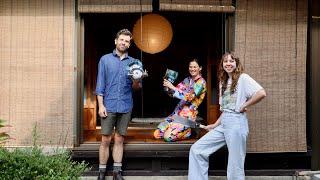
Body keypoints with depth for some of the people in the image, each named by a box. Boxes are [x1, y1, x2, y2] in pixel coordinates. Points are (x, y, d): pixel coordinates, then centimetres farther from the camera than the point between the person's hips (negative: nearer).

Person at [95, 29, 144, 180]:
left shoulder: (134, 62, 9)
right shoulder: (105, 59, 4)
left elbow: (136, 88, 7)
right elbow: (100, 84, 1)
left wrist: (136, 82, -16)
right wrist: (101, 105, -7)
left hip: (126, 107, 2)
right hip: (109, 106, -2)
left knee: (119, 140, 7)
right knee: (106, 140, -1)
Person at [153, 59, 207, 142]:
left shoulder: (201, 82, -8)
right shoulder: (187, 80, 14)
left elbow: (188, 97, -20)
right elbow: (174, 93, 13)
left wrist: (172, 87, -21)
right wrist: (168, 86, -8)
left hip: (188, 116, -7)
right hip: (177, 113, 7)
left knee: (168, 137, -22)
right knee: (157, 134, -2)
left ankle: (189, 131, 4)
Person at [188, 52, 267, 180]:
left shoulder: (243, 78, -5)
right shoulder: (223, 82, 18)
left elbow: (261, 93, -19)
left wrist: (244, 106, -11)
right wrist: (215, 125, 13)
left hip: (237, 123, -8)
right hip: (223, 124, 8)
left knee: (235, 169, -2)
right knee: (196, 149, 2)